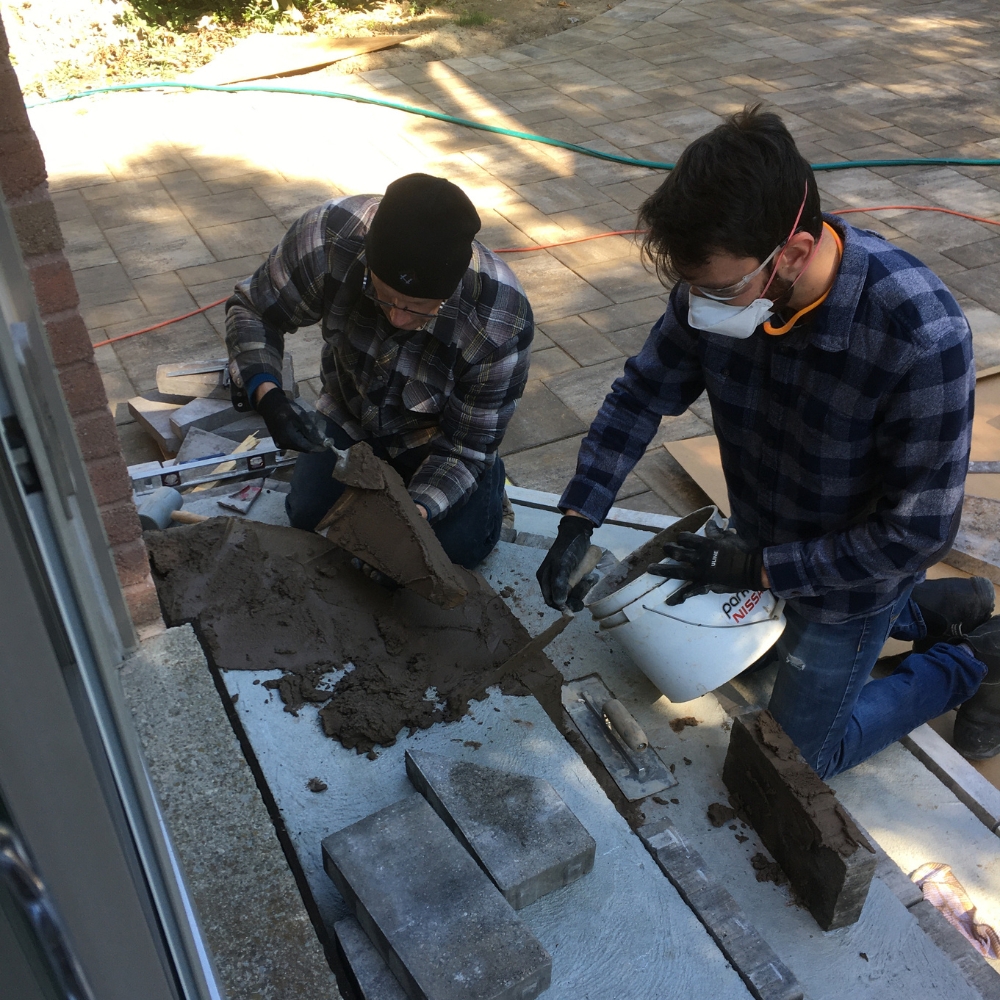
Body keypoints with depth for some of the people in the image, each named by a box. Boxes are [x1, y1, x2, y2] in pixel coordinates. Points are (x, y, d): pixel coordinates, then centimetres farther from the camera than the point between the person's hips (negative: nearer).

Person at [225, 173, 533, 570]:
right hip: (350, 416, 2)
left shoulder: (503, 324, -37)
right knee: (308, 517, -13)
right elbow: (251, 309, -16)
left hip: (435, 433, -2)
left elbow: (465, 447, -24)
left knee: (462, 546, -14)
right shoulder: (330, 235, -34)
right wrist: (268, 397, -34)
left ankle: (489, 478, 18)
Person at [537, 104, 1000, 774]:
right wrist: (577, 523, -17)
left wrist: (759, 568, -25)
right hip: (762, 537, 6)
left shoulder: (923, 338, -39)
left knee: (800, 755, 9)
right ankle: (937, 609, 37)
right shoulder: (718, 282, -23)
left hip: (854, 566, -6)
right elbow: (641, 395, -9)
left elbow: (918, 531, -29)